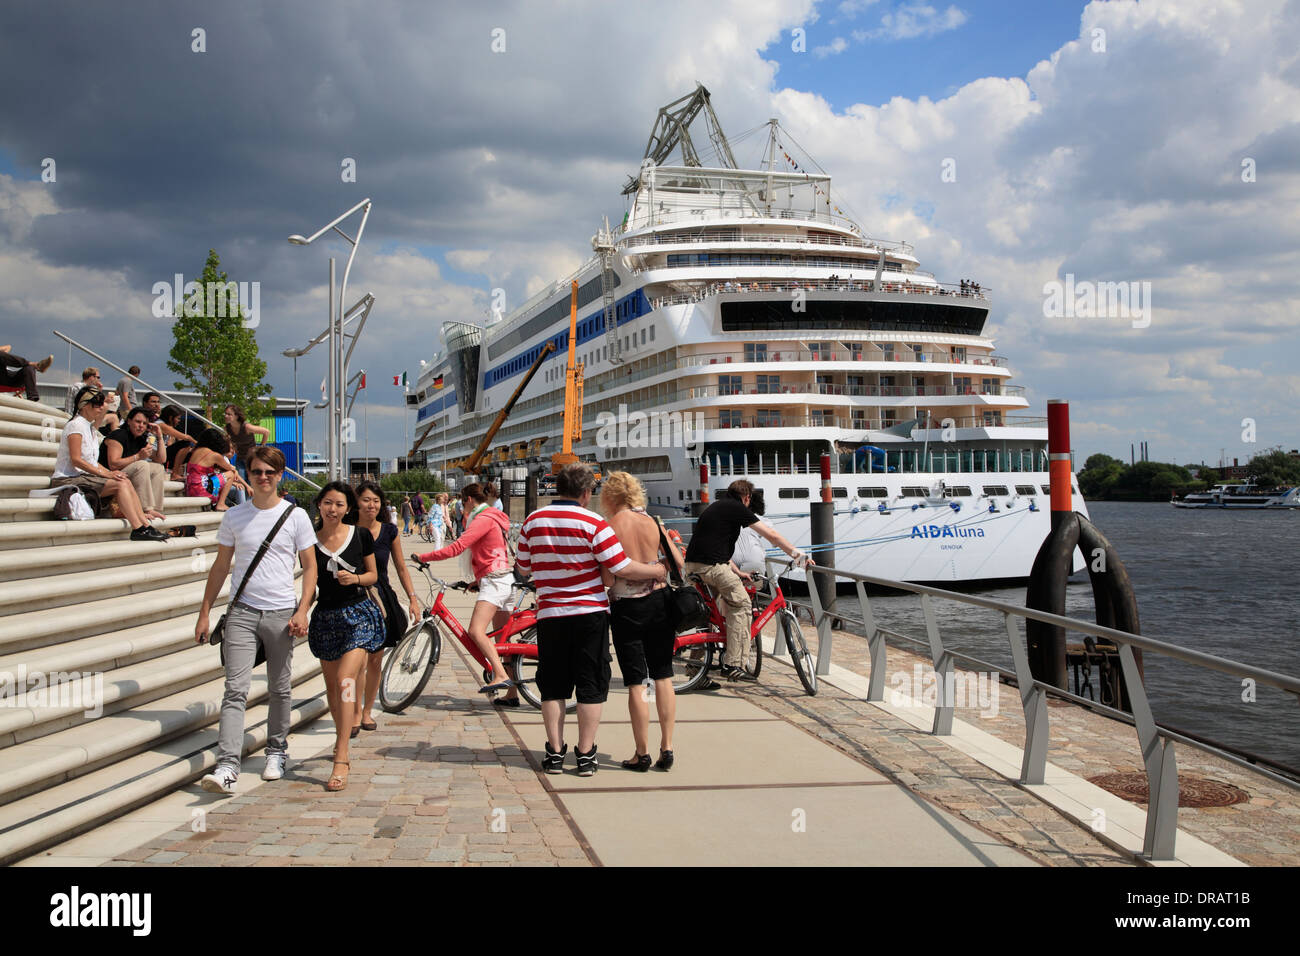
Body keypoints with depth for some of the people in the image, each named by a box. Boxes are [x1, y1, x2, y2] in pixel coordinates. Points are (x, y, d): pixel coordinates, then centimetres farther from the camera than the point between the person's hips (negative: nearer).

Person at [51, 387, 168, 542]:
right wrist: (103, 473, -20)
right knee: (121, 484, -21)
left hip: (85, 477, 8)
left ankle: (145, 525, -17)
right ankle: (138, 529, -26)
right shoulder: (76, 425, -9)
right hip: (68, 480, -8)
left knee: (125, 482, -10)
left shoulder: (91, 428, 20)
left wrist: (110, 473, 0)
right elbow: (76, 460, -18)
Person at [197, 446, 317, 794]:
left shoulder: (296, 516, 2)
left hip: (281, 613, 0)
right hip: (242, 611, 1)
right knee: (236, 690, -9)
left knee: (280, 689, 9)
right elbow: (221, 566, 13)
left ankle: (277, 752, 27)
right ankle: (227, 766, -14)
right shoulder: (233, 516, 7)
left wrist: (302, 611, -7)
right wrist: (205, 613, 10)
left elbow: (310, 566, 4)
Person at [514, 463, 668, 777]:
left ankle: (555, 753, 13)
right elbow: (622, 568, -12)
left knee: (552, 685, 12)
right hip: (590, 613, -3)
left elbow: (523, 567, 10)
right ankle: (586, 755, 8)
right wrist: (658, 571, 3)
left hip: (550, 615, 3)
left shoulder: (532, 521, 2)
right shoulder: (593, 524, -10)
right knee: (590, 685, 6)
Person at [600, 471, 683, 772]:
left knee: (637, 683, 3)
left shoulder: (609, 528, -12)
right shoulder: (653, 523, 1)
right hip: (659, 602, 4)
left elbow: (608, 579, -16)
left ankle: (642, 754, 9)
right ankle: (666, 748, 14)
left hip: (626, 609, -4)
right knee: (663, 677, 11)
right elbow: (679, 564, 3)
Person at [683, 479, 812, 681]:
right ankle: (733, 665, -7)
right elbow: (771, 535, -4)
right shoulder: (737, 508, -2)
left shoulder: (716, 506, 25)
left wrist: (736, 572, 34)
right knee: (741, 606, -3)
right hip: (711, 566, -9)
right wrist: (796, 552, 0)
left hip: (693, 565, 9)